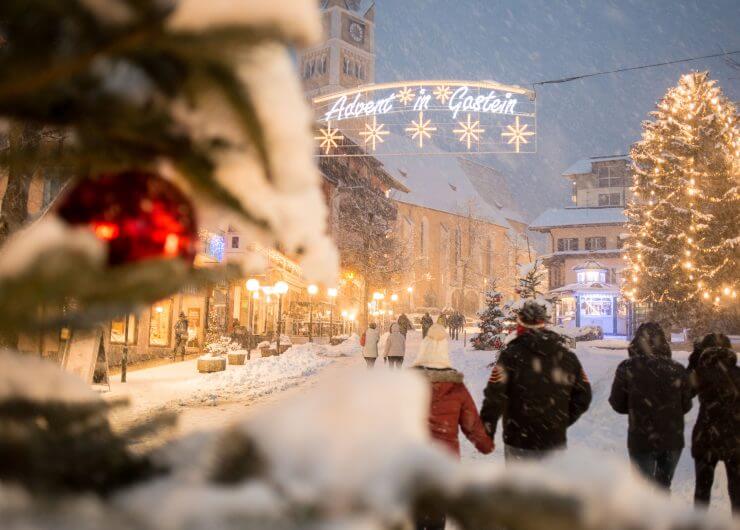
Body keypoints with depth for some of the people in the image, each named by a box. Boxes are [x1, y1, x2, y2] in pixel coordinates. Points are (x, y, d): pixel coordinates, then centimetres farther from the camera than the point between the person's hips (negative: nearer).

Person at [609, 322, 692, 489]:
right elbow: (686, 405, 3)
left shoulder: (627, 369, -15)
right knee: (663, 485, 23)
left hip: (641, 440, -2)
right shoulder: (677, 370, -9)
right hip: (672, 439, 2)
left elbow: (617, 404, -5)